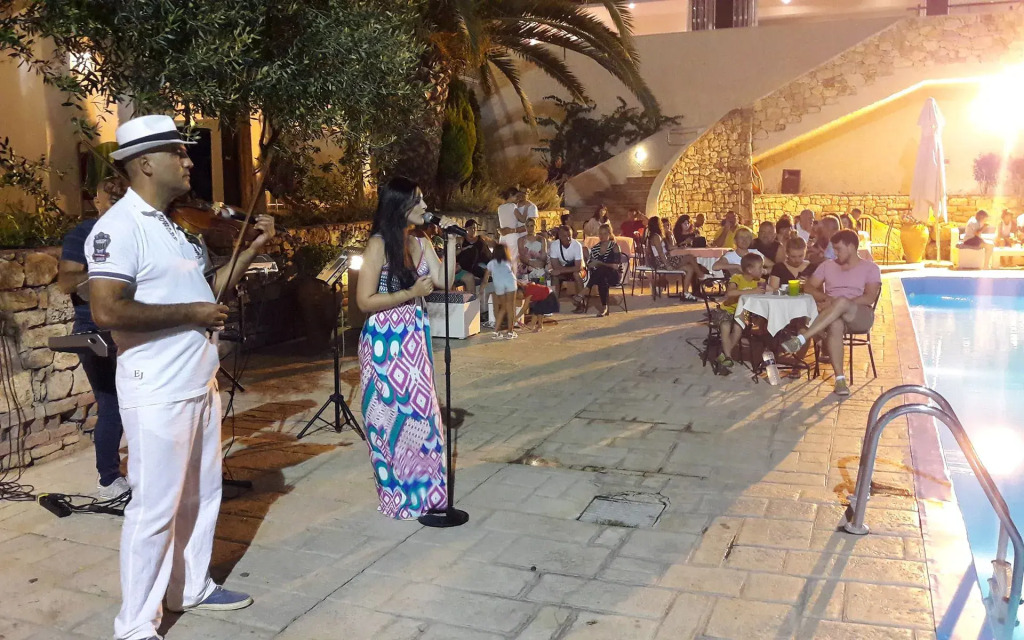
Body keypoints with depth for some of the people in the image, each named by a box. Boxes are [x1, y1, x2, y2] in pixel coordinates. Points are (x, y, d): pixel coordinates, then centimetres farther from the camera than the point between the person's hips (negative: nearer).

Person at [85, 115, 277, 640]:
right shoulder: (119, 226, -16)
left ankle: (191, 587, 38)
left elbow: (209, 288, 17)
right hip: (158, 393, -9)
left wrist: (254, 248, 7)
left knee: (202, 493, 20)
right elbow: (106, 311, -26)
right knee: (155, 508, 1)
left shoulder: (179, 224, 11)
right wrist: (191, 313, -20)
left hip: (201, 384, 9)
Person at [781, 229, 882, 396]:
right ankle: (840, 378, -38)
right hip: (835, 315, 2)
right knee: (835, 325, -38)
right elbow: (809, 287, 9)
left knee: (841, 302, -38)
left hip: (860, 316, -2)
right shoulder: (827, 265, 17)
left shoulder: (870, 268, 7)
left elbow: (869, 298, -8)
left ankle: (801, 339, -47)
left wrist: (841, 303, -19)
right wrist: (826, 298, -12)